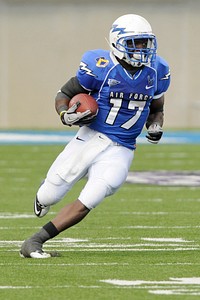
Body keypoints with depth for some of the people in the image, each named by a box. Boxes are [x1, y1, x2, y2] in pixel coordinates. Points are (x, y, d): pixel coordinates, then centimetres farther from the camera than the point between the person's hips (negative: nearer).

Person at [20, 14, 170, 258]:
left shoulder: (157, 71, 1)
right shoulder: (99, 67, -12)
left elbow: (156, 110, 18)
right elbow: (64, 95, -1)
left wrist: (155, 127, -4)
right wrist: (66, 115, -23)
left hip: (120, 151, 2)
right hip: (91, 138, -2)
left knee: (86, 203, -16)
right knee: (49, 197, 3)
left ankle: (33, 243, -7)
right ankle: (43, 198, 43)